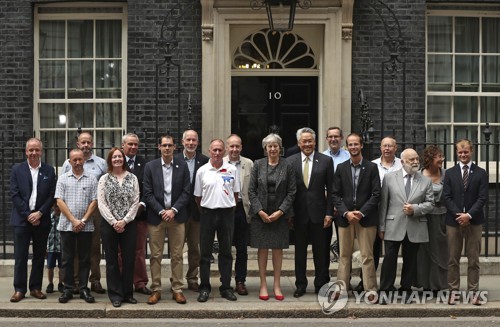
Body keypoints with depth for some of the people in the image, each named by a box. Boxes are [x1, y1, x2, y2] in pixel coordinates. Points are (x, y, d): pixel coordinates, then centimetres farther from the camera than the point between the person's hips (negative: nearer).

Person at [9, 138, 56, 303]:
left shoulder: (49, 170, 5)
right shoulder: (17, 169, 3)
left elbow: (52, 195, 2)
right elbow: (14, 194, -3)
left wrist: (39, 213, -10)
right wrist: (28, 215, -10)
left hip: (41, 219, 1)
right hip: (22, 219, -1)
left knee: (39, 256, 7)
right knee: (20, 256, 1)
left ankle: (36, 288, 16)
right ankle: (19, 289, 10)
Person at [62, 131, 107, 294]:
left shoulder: (101, 163, 6)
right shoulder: (68, 163, 7)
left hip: (95, 209, 0)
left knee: (95, 246, 6)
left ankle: (95, 281, 13)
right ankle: (76, 281, 10)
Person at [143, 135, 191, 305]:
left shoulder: (182, 166, 4)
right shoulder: (150, 166, 3)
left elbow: (186, 192, 1)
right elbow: (148, 193, -2)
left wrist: (173, 210, -10)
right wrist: (161, 211, -11)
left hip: (176, 216, 1)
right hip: (156, 216, 0)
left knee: (177, 256, 5)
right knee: (155, 256, 4)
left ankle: (177, 289, 12)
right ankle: (156, 290, 12)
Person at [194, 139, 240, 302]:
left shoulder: (232, 169, 1)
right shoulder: (202, 171, 0)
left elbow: (236, 193, 9)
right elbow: (198, 196, 7)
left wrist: (230, 209, 7)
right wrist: (204, 212, 7)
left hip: (227, 213, 1)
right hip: (207, 213, 0)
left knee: (226, 252, 8)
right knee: (205, 252, 4)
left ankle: (226, 287, 17)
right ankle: (204, 287, 13)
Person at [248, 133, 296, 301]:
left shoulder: (287, 166, 1)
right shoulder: (258, 164, 2)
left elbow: (292, 192, 0)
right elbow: (251, 190, 1)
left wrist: (280, 211, -9)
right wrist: (260, 211, -9)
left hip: (280, 214, 0)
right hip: (260, 214, 0)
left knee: (278, 249, 4)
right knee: (262, 249, 4)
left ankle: (277, 285, 12)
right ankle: (263, 285, 11)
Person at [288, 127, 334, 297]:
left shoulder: (326, 161, 1)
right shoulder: (291, 161, 2)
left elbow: (331, 189, 0)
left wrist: (329, 213, -5)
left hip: (319, 213, -1)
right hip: (299, 213, 1)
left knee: (321, 251, 7)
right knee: (299, 251, 10)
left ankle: (321, 285, 20)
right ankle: (301, 285, 22)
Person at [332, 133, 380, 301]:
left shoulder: (372, 167, 1)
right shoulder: (341, 168, 8)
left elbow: (376, 194, -3)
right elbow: (336, 194, 4)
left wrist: (361, 212, -11)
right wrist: (346, 213, -9)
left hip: (366, 218, -2)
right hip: (345, 217, 2)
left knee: (367, 255, 0)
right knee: (344, 255, 8)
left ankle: (371, 289, 7)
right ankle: (341, 287, 14)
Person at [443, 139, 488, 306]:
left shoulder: (481, 173, 4)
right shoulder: (450, 173, 7)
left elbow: (482, 198, -3)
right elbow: (447, 197, 1)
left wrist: (469, 215, -14)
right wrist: (458, 215, -11)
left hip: (474, 221, -1)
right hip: (454, 221, 1)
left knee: (473, 259, 4)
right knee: (453, 259, 4)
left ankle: (473, 292, 9)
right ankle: (453, 291, 11)